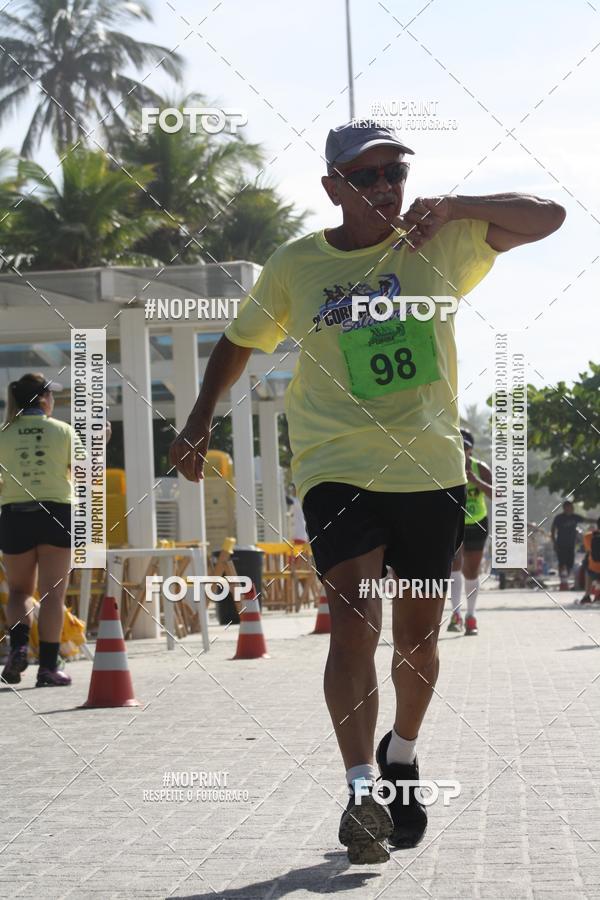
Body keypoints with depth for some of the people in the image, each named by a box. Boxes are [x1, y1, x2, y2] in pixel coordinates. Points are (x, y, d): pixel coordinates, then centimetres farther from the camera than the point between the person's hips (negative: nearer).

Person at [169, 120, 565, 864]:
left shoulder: (440, 245, 2)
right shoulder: (295, 266, 2)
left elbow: (547, 216, 0)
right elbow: (239, 342, 16)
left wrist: (452, 207, -13)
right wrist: (199, 424, 7)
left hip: (432, 469, 2)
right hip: (337, 468, -2)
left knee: (417, 633, 11)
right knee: (354, 620, -20)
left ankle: (402, 754, 37)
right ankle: (360, 789, -22)